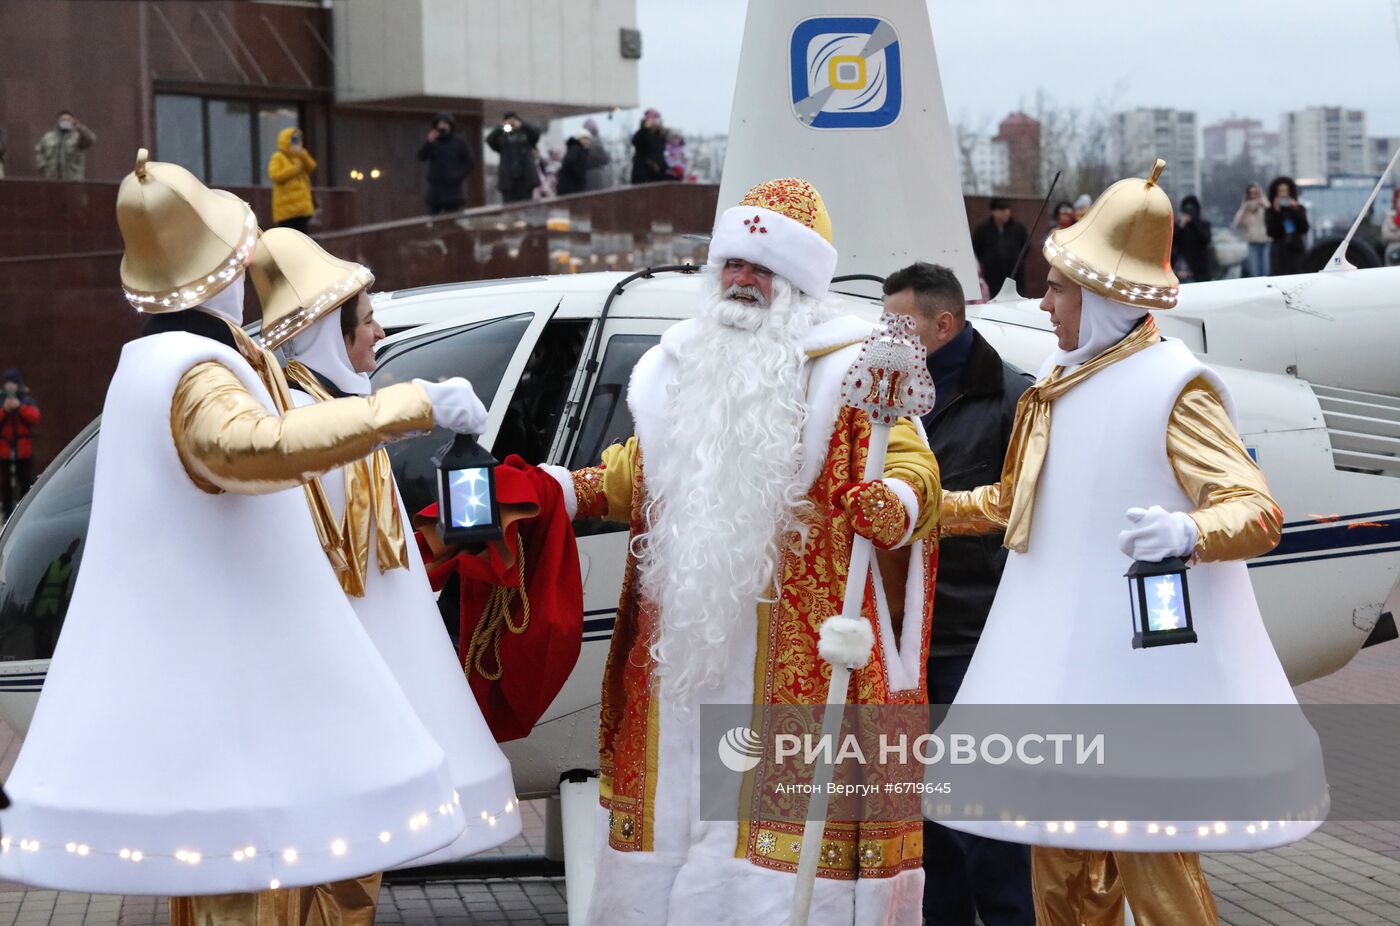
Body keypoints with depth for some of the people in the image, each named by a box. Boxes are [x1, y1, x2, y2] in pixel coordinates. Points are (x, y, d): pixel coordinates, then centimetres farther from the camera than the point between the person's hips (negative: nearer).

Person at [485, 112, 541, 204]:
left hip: (526, 175, 0)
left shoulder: (526, 135, 13)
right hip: (508, 177, 0)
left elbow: (536, 133, -4)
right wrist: (500, 128, -16)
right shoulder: (502, 137, 11)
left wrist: (521, 125, -13)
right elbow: (489, 140, -5)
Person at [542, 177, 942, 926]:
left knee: (788, 809, -7)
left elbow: (913, 470, -13)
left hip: (798, 659, -6)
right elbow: (640, 474, 28)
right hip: (679, 639, 6)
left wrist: (891, 507, -35)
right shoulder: (676, 366, 16)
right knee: (678, 800, 13)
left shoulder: (850, 370, -3)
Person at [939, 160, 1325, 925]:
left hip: (1140, 653, -8)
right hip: (1057, 648, 8)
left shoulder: (1175, 387, -12)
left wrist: (1187, 532, -41)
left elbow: (1257, 511, -22)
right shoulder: (1057, 377, 12)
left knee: (1148, 851, -7)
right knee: (1057, 841, 15)